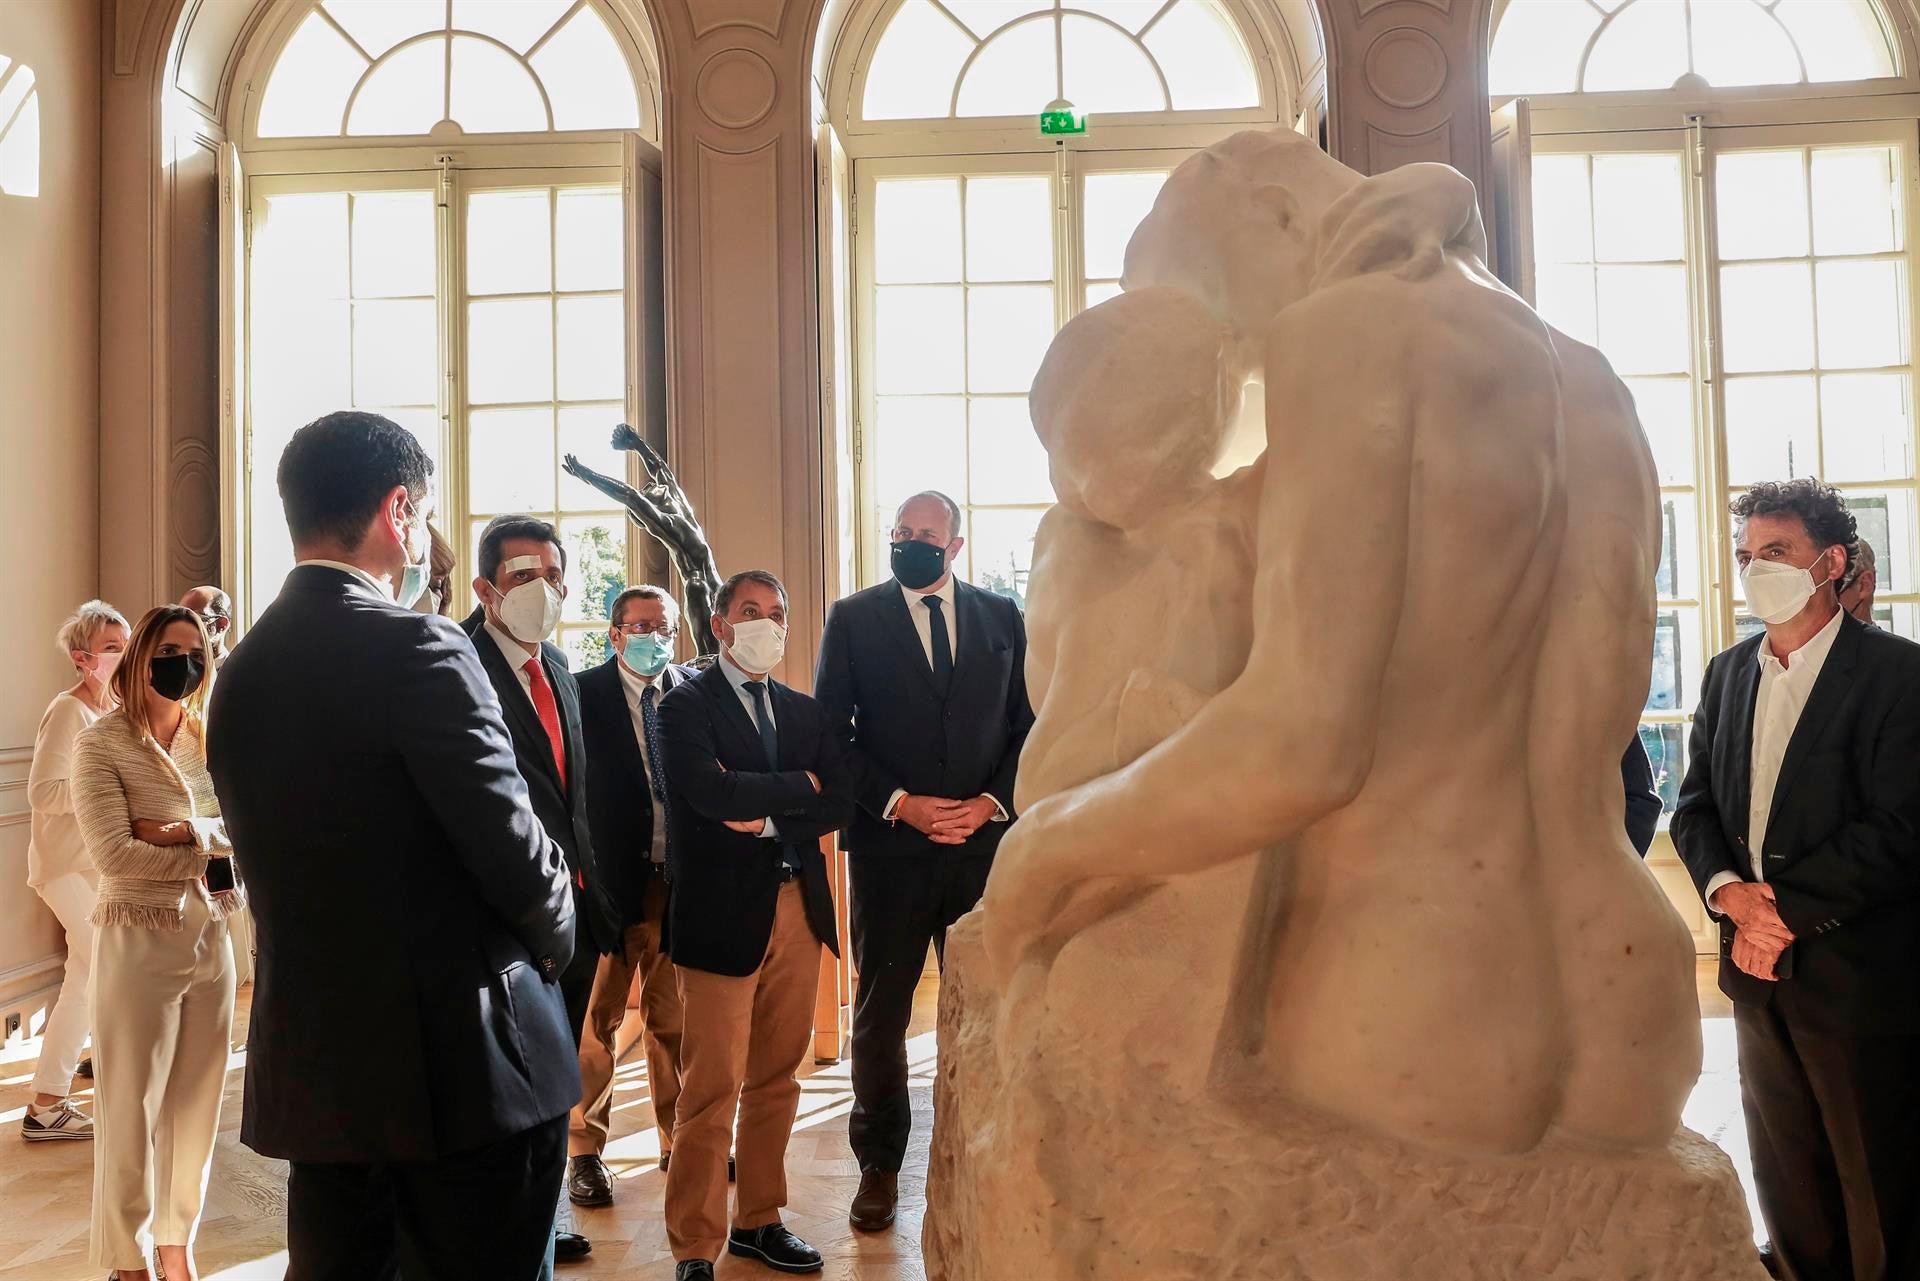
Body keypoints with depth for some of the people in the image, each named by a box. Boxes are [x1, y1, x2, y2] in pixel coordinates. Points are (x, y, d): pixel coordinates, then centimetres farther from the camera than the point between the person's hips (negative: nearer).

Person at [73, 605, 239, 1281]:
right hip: (140, 941, -5)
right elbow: (112, 853, -16)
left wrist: (188, 831, -17)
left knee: (196, 1105, 13)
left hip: (211, 937, 5)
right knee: (132, 1109, 6)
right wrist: (207, 854, -10)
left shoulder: (212, 741, 7)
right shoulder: (100, 743, -8)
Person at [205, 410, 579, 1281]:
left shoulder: (242, 668, 6)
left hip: (306, 1065, 7)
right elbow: (512, 848, -17)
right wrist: (556, 937, 3)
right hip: (458, 1065, -7)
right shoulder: (417, 648, -17)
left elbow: (281, 858, 11)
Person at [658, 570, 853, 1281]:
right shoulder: (686, 705, -2)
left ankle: (758, 1221, 28)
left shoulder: (806, 711, 15)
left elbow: (839, 804, 5)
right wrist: (798, 784, -7)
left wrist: (769, 822, -10)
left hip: (798, 908, 6)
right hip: (723, 911, -5)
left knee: (777, 1080, 13)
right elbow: (711, 792, -19)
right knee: (711, 1090, -1)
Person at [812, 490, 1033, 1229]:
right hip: (889, 846, -1)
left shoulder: (1002, 618, 8)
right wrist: (902, 804, -11)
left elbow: (1028, 726, 8)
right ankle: (880, 1164, 24)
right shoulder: (853, 619, 3)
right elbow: (831, 734, -1)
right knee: (880, 1013, 8)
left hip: (983, 842, 1)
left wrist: (990, 803, -7)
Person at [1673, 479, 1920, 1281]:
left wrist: (1785, 911, -17)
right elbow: (1695, 804, 7)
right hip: (1757, 969, 6)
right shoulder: (1727, 673, 8)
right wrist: (1727, 891, -11)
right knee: (1786, 1180, 19)